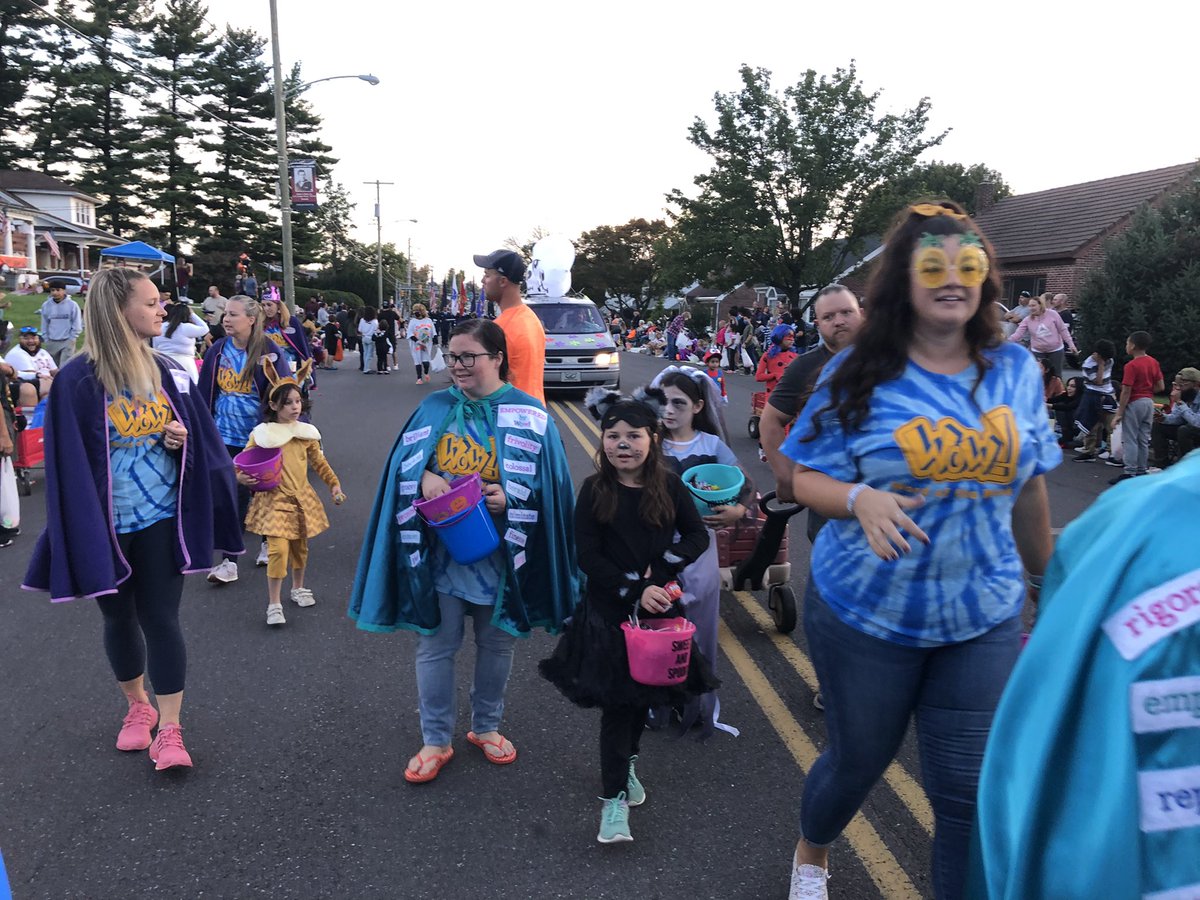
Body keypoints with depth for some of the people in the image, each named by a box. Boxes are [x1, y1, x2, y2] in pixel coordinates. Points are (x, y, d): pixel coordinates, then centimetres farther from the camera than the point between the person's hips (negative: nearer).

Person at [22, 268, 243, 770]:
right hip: (107, 527, -2)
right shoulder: (78, 381, -13)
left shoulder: (165, 372, 0)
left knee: (160, 619, 1)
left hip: (161, 521, 2)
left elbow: (200, 436, 11)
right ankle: (138, 705, 37)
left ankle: (170, 729, 9)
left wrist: (183, 440, -12)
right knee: (120, 618, 15)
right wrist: (84, 533, -14)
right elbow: (70, 463, -12)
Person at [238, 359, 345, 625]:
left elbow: (319, 462, 14)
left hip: (302, 497, 4)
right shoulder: (261, 434, -6)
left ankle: (298, 588, 38)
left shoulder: (306, 432, 4)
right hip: (274, 499, -4)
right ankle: (274, 604, -4)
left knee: (300, 546, 15)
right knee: (278, 548, -13)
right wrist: (241, 477, -17)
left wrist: (333, 483, 9)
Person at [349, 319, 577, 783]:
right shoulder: (435, 408, 1)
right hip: (439, 550, 1)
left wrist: (510, 497, -22)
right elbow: (403, 463, 5)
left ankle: (486, 726, 35)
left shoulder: (527, 414, -6)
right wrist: (423, 478, -17)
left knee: (496, 642, 14)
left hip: (499, 552, -1)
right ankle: (436, 740, 22)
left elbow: (547, 483, -4)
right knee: (435, 645, 7)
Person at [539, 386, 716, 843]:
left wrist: (661, 571, -14)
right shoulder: (594, 491, -8)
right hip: (609, 612, -3)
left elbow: (698, 536, 1)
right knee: (617, 703, -2)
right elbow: (588, 557, -11)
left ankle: (626, 762, 41)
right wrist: (634, 590, -18)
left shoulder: (669, 486, -2)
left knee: (645, 695, 16)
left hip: (659, 608, 3)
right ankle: (613, 797, 6)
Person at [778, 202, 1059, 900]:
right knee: (859, 760, 16)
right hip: (868, 613, -2)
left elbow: (1029, 485, 10)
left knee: (972, 788, 4)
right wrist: (862, 499, -28)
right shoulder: (861, 372, -9)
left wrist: (1045, 573, 16)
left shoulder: (1016, 370, 0)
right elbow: (808, 479, -7)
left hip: (984, 617, 2)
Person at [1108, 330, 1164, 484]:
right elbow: (1160, 386, 7)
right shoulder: (1154, 362, 6)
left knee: (1130, 439, -3)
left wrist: (1119, 414, -15)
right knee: (1144, 439, 13)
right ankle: (1142, 471, 17)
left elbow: (1126, 392, -18)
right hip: (1149, 402, 7)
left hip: (1134, 403, -7)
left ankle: (1130, 473, -5)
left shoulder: (1131, 365, -16)